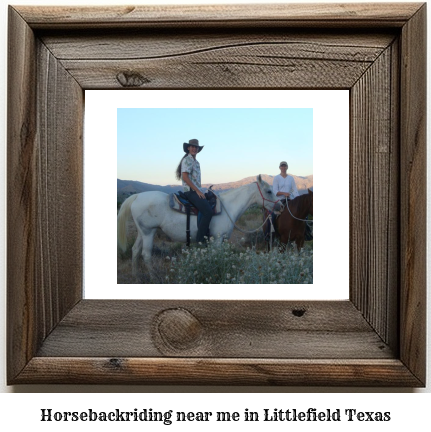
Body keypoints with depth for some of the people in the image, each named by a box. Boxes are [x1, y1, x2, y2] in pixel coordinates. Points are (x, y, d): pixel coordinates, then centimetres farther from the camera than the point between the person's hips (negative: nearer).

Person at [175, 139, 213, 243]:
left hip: (196, 191, 10)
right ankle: (200, 240, -18)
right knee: (208, 212, -21)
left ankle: (207, 237, 9)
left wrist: (199, 191, 16)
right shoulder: (187, 160, -9)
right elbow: (185, 177, -18)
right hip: (190, 191, -10)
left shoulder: (196, 162, 20)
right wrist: (198, 191, -18)